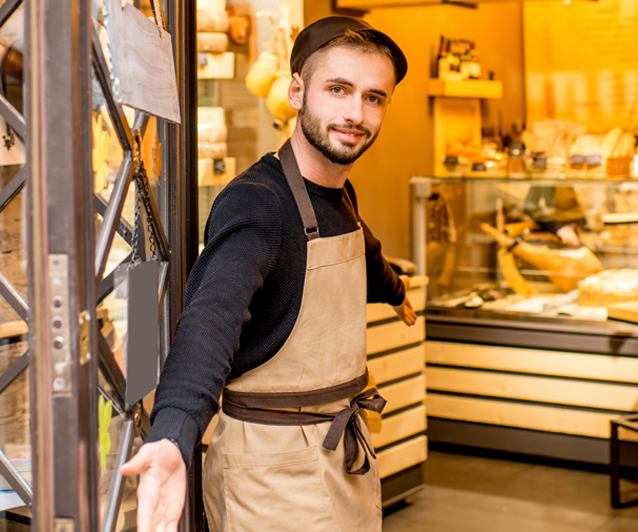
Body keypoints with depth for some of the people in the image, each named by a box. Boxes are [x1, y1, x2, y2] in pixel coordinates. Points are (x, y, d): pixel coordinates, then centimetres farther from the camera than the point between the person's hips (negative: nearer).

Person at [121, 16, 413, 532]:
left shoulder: (341, 195, 5)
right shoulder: (255, 203, -23)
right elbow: (212, 315, -41)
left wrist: (394, 290, 51)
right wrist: (173, 438, -58)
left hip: (349, 453, 8)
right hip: (273, 466, -8)